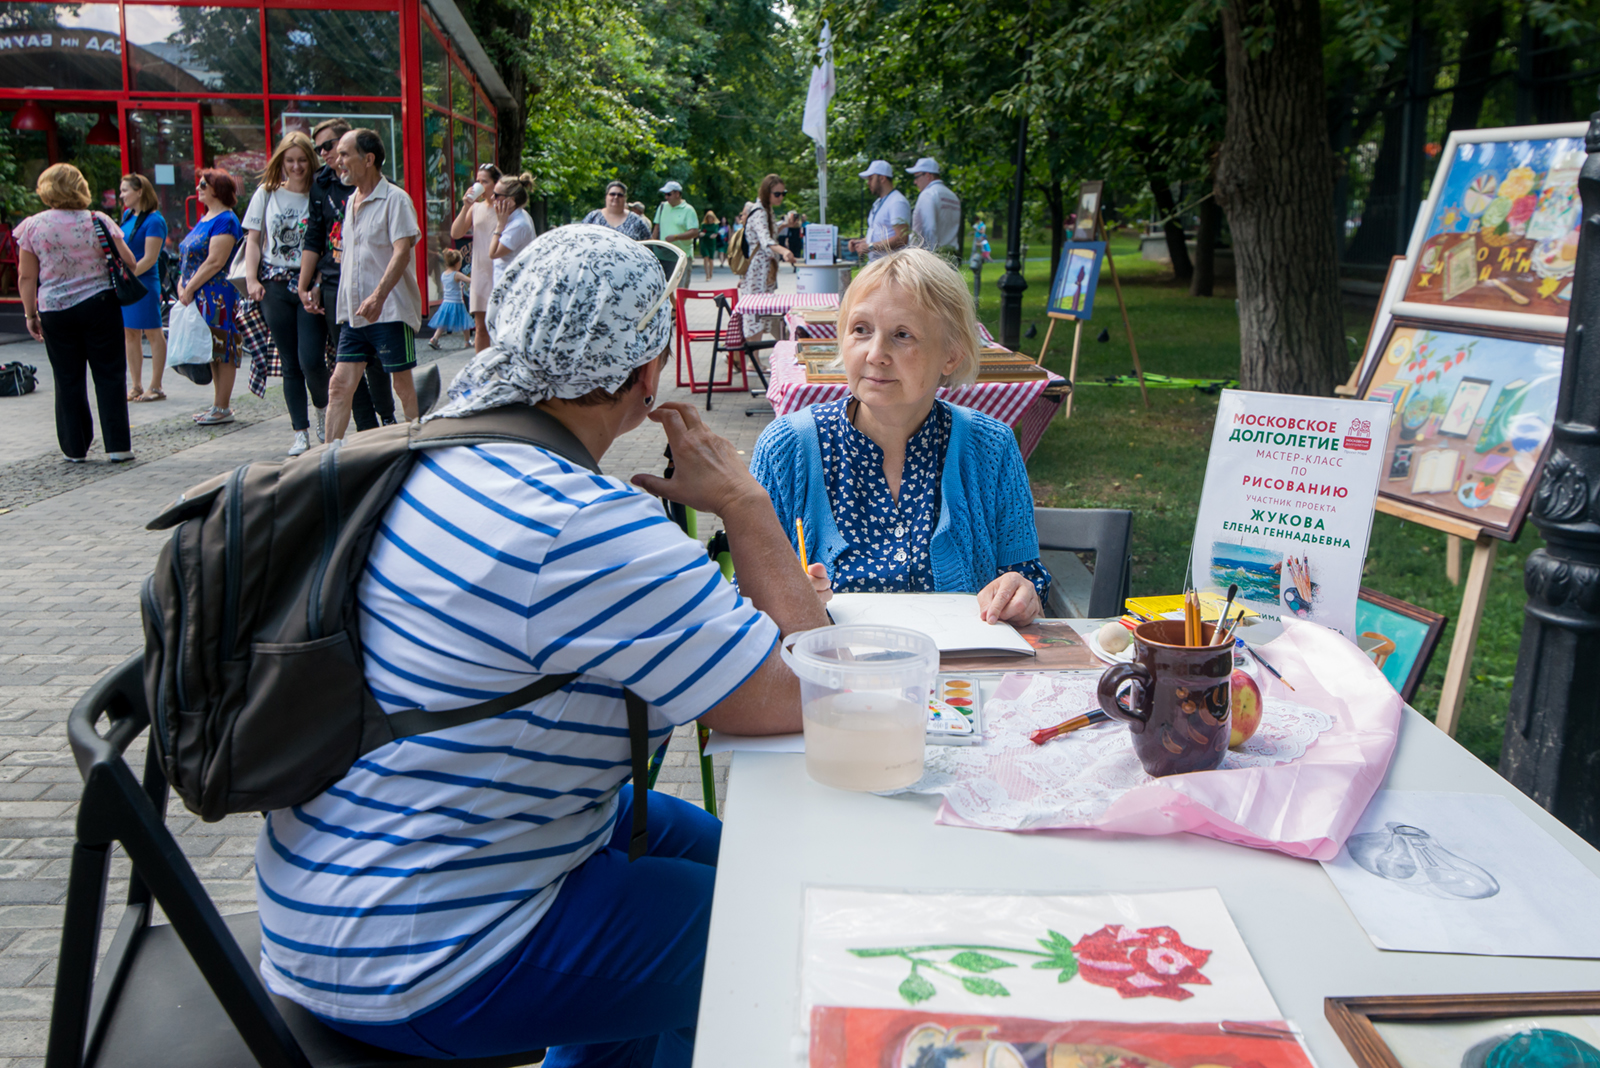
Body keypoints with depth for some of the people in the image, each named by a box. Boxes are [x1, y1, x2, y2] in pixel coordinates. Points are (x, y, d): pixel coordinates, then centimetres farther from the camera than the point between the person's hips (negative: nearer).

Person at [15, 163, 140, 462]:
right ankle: (117, 446, 1)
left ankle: (75, 448, 15)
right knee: (109, 376, 3)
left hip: (55, 311, 1)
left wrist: (30, 314, 9)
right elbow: (129, 263, -4)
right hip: (100, 305, -1)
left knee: (68, 381, 9)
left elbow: (26, 277, 0)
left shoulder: (32, 226, -1)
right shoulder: (99, 221, -4)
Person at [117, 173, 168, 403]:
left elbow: (149, 259, -15)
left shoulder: (154, 221, -11)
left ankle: (156, 387, 6)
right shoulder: (127, 215, 13)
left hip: (144, 282, -8)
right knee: (130, 334, 10)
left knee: (153, 333, 0)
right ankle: (136, 386, 16)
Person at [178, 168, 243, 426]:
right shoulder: (204, 219, 18)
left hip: (218, 296, -9)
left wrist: (189, 289, -16)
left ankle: (223, 408, -1)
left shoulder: (225, 220, -11)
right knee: (213, 351, 12)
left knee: (223, 350, -4)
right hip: (202, 298, 9)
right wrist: (182, 286, 5)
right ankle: (219, 403, 18)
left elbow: (215, 262, -19)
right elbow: (189, 258, 20)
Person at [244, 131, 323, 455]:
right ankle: (300, 432, 12)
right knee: (290, 363, 5)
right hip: (275, 285, 3)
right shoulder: (266, 194, 9)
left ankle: (323, 408, 19)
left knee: (311, 359, -12)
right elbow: (254, 239, 11)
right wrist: (251, 279, -1)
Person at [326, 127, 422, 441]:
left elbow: (402, 251, -18)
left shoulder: (395, 199, -7)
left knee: (403, 385, 1)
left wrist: (379, 295, -29)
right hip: (354, 311, 7)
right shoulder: (350, 201, 17)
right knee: (339, 386, 1)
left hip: (391, 311, -7)